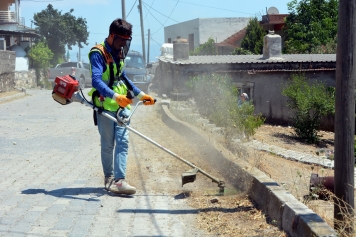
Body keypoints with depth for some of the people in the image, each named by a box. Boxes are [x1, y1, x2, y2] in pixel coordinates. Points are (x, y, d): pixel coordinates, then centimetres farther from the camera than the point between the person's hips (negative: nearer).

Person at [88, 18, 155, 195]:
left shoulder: (119, 53, 14)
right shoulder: (98, 54, -12)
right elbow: (96, 81, -26)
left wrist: (141, 94, 25)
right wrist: (115, 96, -40)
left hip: (122, 106, 7)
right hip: (105, 107, -6)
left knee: (122, 142, -5)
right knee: (108, 145, 4)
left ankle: (119, 180, -8)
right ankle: (109, 178, 19)